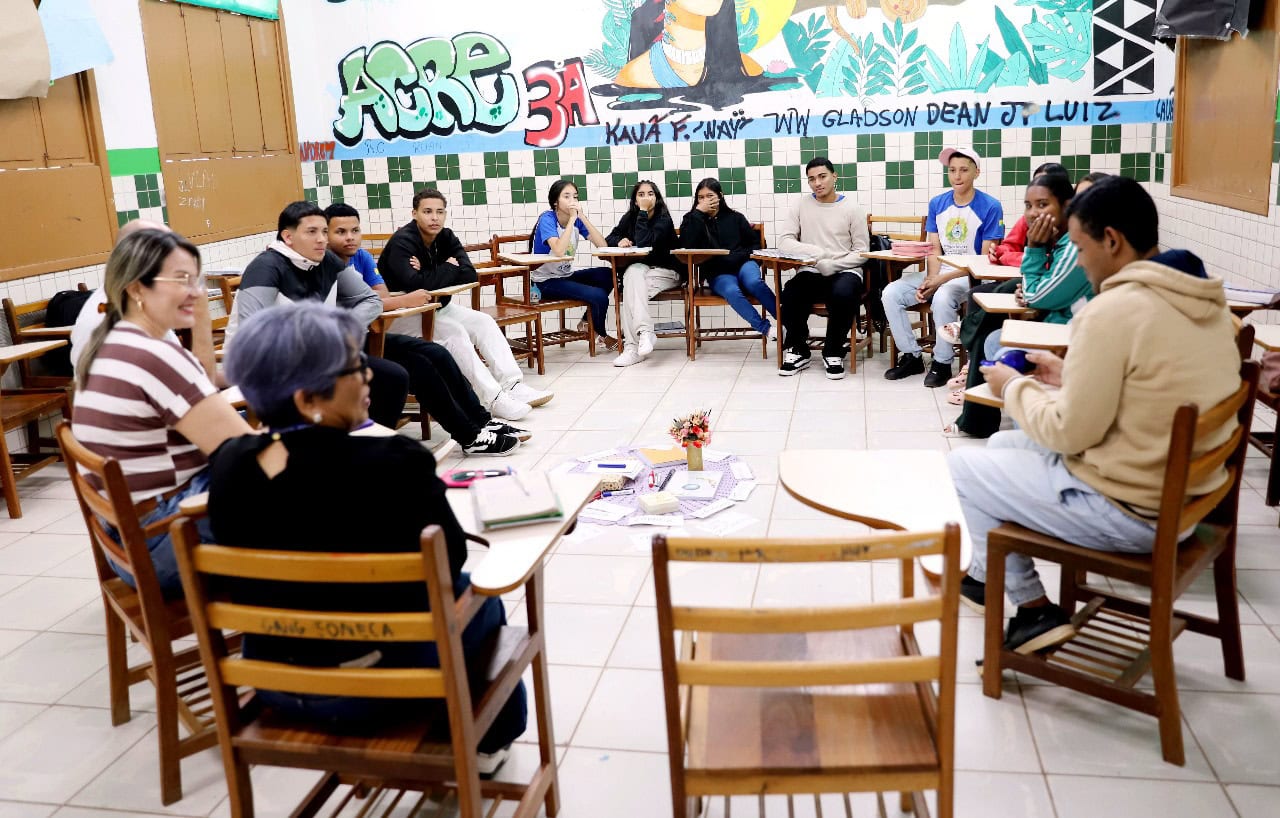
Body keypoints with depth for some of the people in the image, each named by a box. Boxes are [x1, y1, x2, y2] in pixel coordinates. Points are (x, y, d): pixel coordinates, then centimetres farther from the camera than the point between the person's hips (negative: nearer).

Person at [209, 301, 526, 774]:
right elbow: (449, 559, -14)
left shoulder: (229, 464, -11)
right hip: (382, 684, -5)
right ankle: (483, 740, 44)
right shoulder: (393, 465, -29)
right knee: (478, 596, 24)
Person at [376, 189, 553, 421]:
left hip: (437, 307, 8)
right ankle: (493, 398, -32)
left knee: (484, 322, -7)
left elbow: (469, 275, -10)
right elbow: (415, 285, -34)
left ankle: (513, 386, -16)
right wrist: (449, 269, -18)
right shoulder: (402, 242, -19)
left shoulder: (446, 237, 1)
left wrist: (432, 275, -22)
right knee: (454, 332, -28)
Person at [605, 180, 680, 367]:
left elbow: (643, 243, -24)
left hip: (665, 273, -4)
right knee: (633, 272, -33)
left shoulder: (664, 220, -10)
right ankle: (644, 332, -41)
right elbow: (608, 239, 14)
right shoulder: (629, 218, 8)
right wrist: (619, 240, -10)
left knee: (632, 278, -34)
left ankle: (632, 346, -41)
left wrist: (644, 211, -20)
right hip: (639, 270, 5)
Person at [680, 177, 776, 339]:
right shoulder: (692, 220, 10)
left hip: (743, 264, 1)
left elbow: (755, 243, 15)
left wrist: (736, 257, -5)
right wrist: (698, 212, -9)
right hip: (717, 273, -1)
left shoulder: (735, 218, 13)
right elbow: (686, 246, -10)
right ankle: (766, 330, -42)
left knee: (754, 282, -35)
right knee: (732, 291, -36)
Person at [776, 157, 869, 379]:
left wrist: (831, 265, -15)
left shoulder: (852, 208, 3)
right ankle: (798, 351, -5)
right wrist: (815, 252, -18)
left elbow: (861, 252, 0)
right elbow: (784, 241, -2)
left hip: (844, 272, -2)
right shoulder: (802, 204, 8)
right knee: (790, 294, -30)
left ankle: (833, 352, -11)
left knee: (843, 294, -36)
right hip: (811, 272, 2)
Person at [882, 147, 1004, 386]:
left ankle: (942, 363, -17)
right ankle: (912, 356, -2)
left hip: (971, 276, -6)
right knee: (891, 293, -14)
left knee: (942, 297, -37)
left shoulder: (990, 207, -8)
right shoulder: (937, 204, 7)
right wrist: (930, 279, -15)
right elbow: (934, 249, 5)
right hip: (939, 273, 6)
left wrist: (943, 279, -19)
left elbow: (985, 259, -11)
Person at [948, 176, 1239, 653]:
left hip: (1131, 511, -9)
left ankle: (1033, 609, 16)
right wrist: (1069, 376, 13)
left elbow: (1070, 433, -19)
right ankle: (988, 576, 33)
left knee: (961, 468, 7)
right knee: (1003, 446, 22)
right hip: (1184, 493, 9)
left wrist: (1015, 387, -3)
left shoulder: (1113, 310, -24)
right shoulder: (1206, 300, 3)